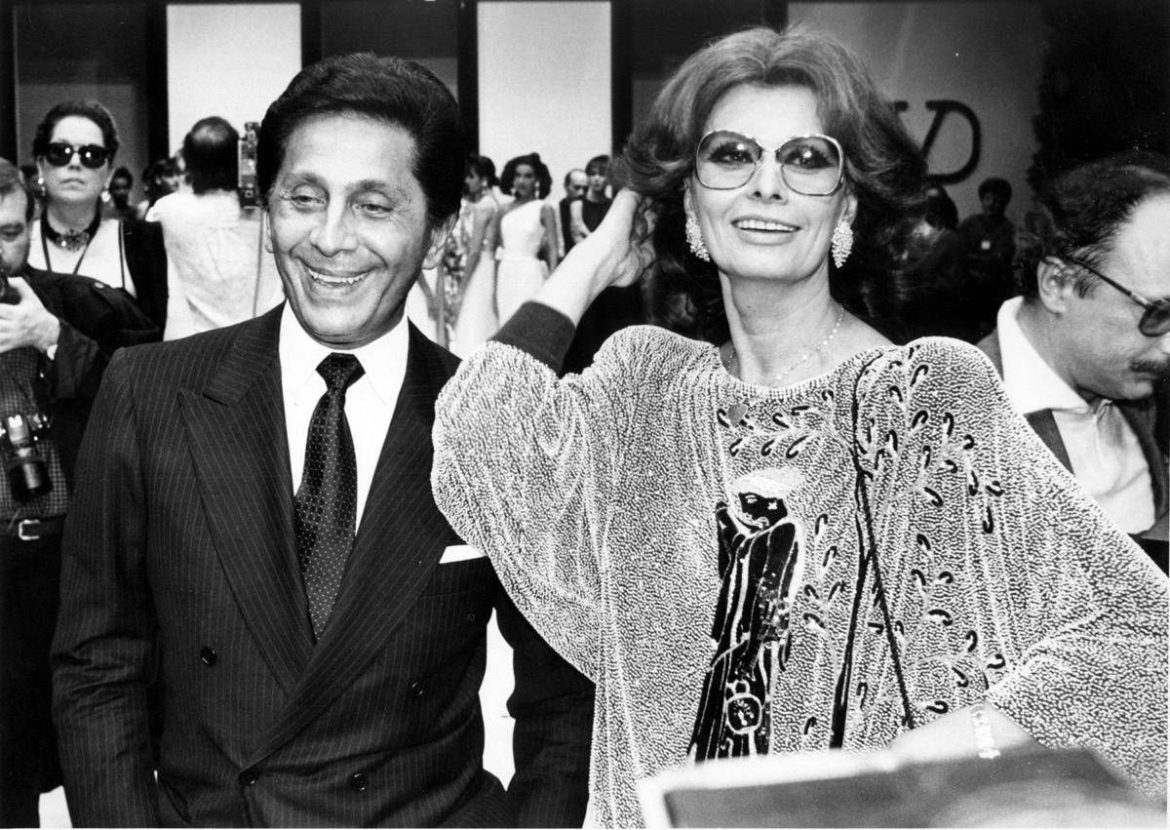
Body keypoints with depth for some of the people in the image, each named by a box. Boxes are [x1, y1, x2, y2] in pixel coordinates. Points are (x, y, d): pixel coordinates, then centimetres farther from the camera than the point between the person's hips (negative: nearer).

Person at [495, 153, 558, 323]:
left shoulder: (544, 209, -1)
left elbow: (552, 252, -5)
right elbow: (499, 251, 11)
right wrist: (494, 288, 8)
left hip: (530, 275, -4)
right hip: (506, 275, 4)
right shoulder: (505, 210, 10)